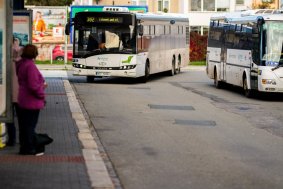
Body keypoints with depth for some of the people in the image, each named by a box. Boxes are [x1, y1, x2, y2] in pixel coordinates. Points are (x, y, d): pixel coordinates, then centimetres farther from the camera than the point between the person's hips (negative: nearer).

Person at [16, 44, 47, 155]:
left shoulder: (21, 64, 9)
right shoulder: (30, 65, -21)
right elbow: (33, 86, -26)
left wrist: (41, 85, 13)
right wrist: (42, 95, -11)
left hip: (22, 100, 9)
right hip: (32, 101, -9)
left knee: (24, 125, 14)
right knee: (30, 125, -1)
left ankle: (24, 148, 22)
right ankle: (29, 149, 6)